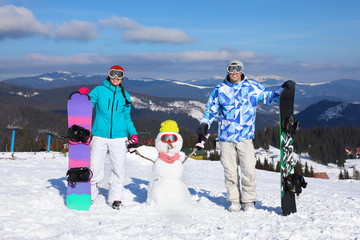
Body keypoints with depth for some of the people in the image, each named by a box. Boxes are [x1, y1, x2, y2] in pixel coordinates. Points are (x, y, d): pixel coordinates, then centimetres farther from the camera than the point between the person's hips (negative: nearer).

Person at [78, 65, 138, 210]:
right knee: (95, 169, -3)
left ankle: (116, 198, 16)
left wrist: (133, 133, 7)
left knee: (119, 169, 1)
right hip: (100, 136, -2)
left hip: (119, 137, 2)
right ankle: (90, 195, 17)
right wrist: (83, 95, -11)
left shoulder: (125, 95, 15)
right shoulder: (99, 90, 7)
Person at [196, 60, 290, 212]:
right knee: (230, 171, 2)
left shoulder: (252, 88, 7)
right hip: (226, 136, 1)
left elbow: (270, 97, 14)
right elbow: (210, 109, 15)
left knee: (249, 171, -7)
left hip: (245, 136, -1)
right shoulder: (220, 90, 9)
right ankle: (234, 200, 16)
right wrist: (204, 125, 1)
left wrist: (282, 90, -3)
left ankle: (248, 201, 9)